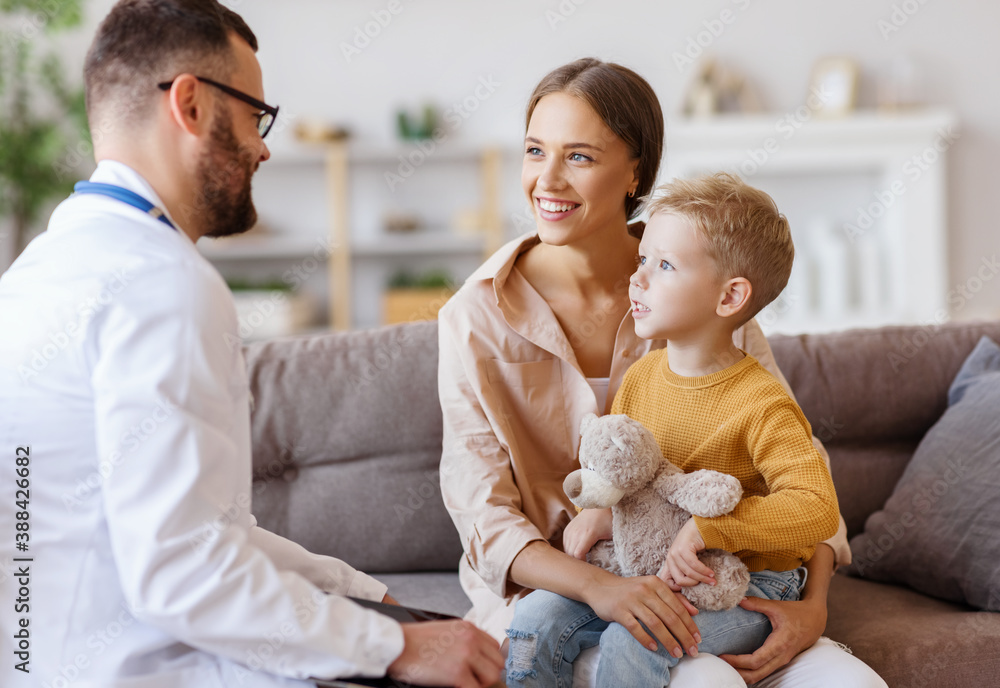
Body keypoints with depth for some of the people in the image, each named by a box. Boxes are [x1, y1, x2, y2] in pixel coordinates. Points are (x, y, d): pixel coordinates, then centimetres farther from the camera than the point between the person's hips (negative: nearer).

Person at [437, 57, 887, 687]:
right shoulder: (477, 318, -8)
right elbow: (485, 520, -10)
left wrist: (813, 601, -15)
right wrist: (597, 586, -28)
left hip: (697, 582, 2)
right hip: (547, 593, -2)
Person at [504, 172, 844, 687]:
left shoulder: (761, 405, -17)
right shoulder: (639, 379, 3)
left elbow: (816, 508, -24)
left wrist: (706, 527, -31)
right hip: (641, 572, 6)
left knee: (630, 644, -29)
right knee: (535, 619, -12)